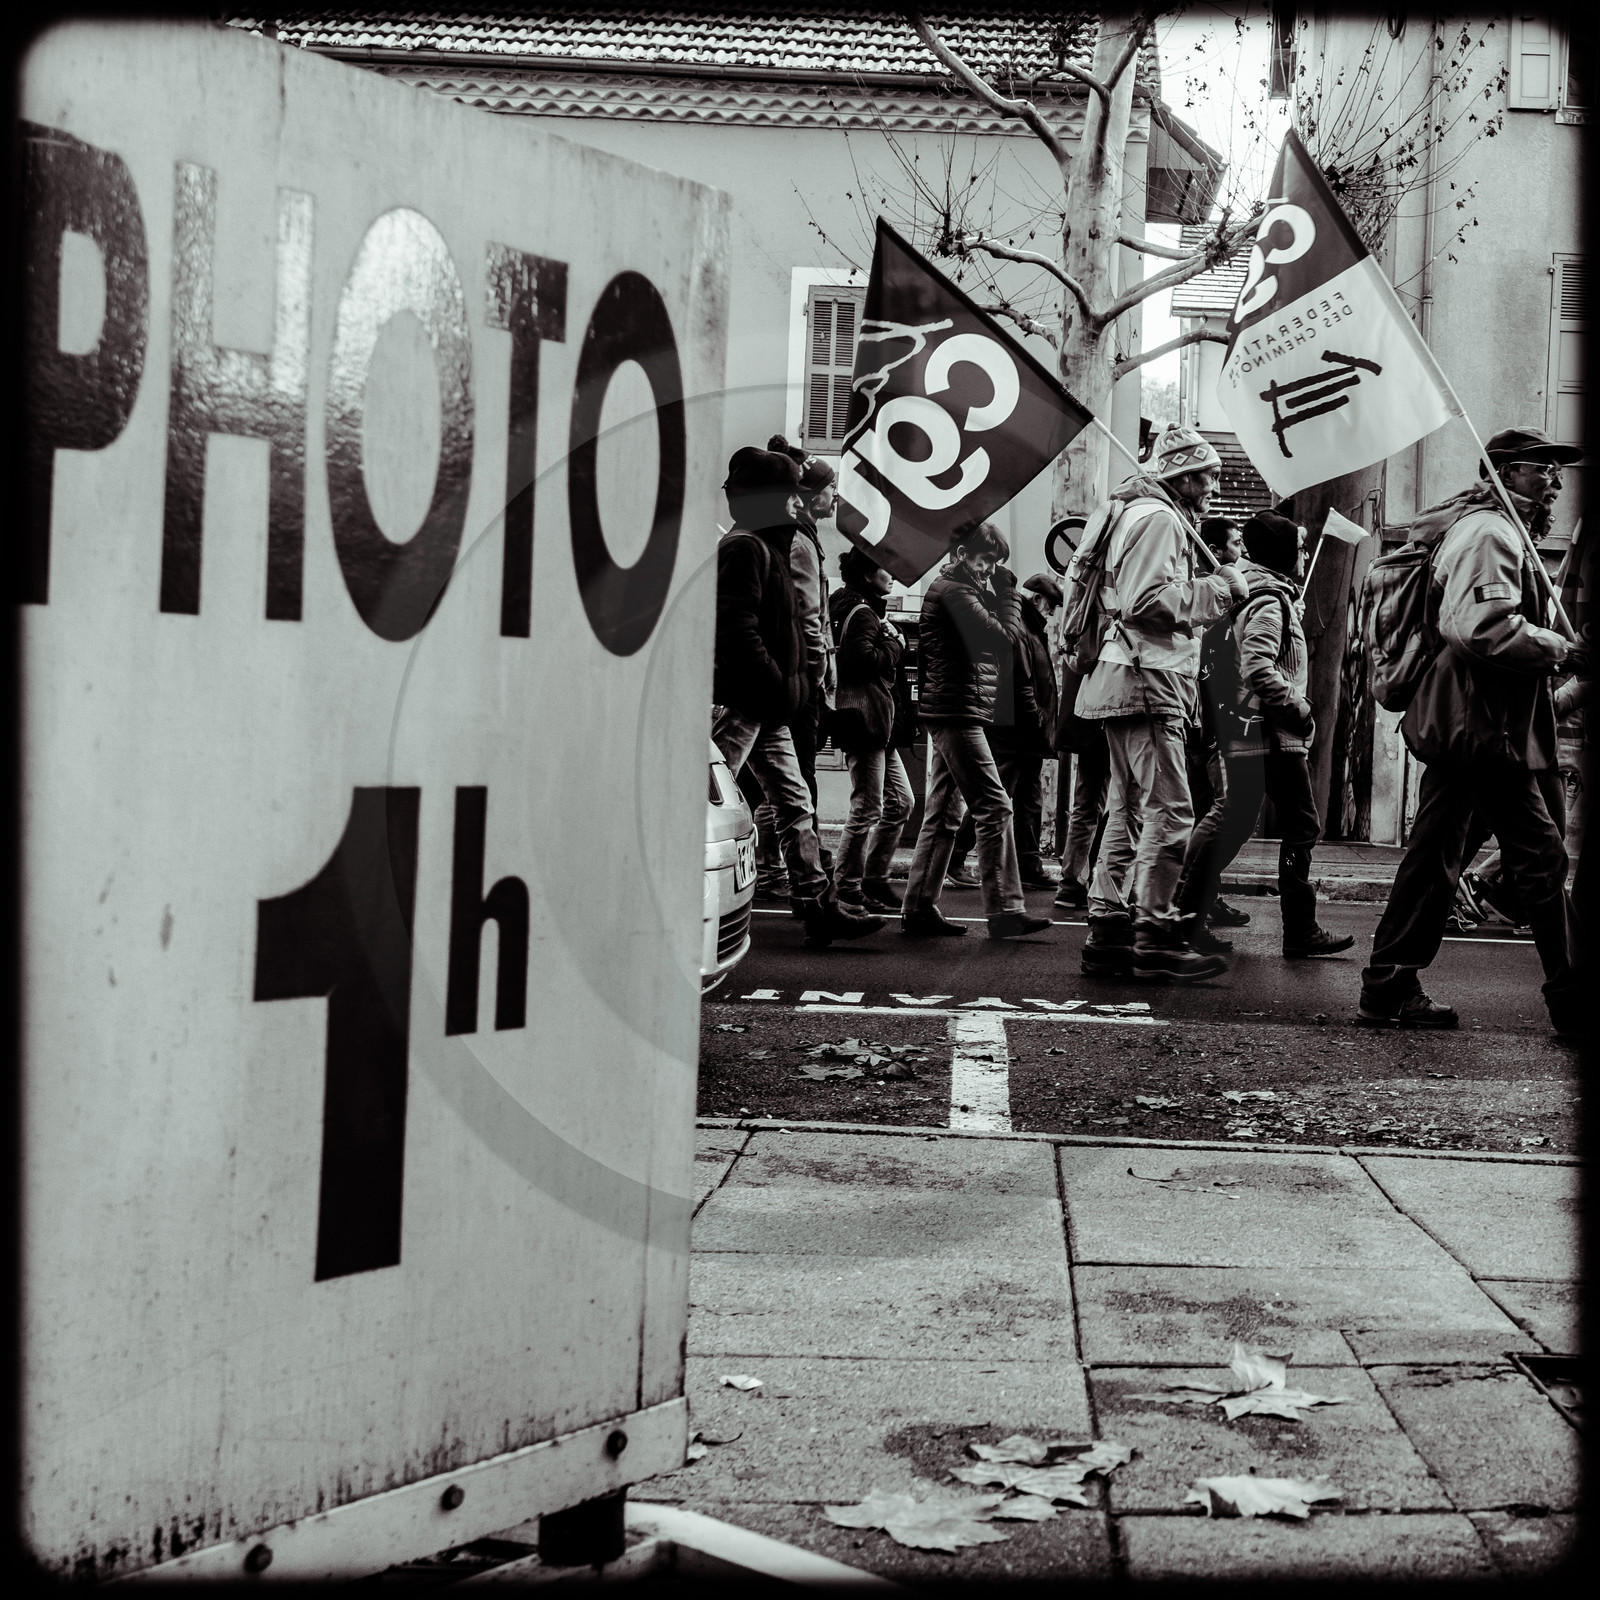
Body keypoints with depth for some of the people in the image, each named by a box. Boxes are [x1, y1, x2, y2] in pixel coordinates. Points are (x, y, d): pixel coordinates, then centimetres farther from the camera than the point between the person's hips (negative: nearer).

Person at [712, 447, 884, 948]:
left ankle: (818, 907, 8)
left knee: (795, 804, 8)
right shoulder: (744, 548, -10)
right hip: (741, 699, -11)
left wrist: (791, 689, 15)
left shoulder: (771, 549, 21)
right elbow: (738, 626, -20)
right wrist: (780, 687, -18)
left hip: (767, 709, 11)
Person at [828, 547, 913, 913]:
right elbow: (864, 659, -24)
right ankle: (846, 891, -3)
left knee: (900, 801, 13)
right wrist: (895, 645, -10)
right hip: (865, 719, -11)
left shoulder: (869, 611, 21)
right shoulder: (861, 613, -11)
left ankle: (874, 880, 18)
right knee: (868, 808, -8)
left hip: (878, 723, 11)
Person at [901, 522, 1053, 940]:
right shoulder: (953, 591, -11)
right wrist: (1006, 592, -6)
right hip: (958, 713, -11)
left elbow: (994, 644, 19)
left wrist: (998, 593, 8)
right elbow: (1002, 641, -18)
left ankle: (920, 909, 11)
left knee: (943, 814, 10)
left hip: (948, 715, 11)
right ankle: (1005, 910, -13)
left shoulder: (951, 589, 22)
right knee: (994, 807, -11)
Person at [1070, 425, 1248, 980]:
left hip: (1131, 681, 11)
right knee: (1169, 809, -11)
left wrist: (1214, 587, 14)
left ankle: (1108, 933, 13)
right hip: (1147, 682, -11)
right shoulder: (1157, 518, -9)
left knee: (1130, 809, 12)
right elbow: (1146, 602, -20)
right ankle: (1155, 939, -11)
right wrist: (1215, 589, -11)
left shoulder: (1135, 514, 23)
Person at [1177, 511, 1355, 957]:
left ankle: (1187, 916, 12)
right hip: (1273, 736, -10)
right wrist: (1299, 708, -17)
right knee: (1301, 827, -5)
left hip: (1242, 735, 10)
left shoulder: (1254, 597, 18)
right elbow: (1258, 670, -25)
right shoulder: (1270, 602, -14)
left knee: (1232, 825, 12)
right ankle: (1300, 931, -4)